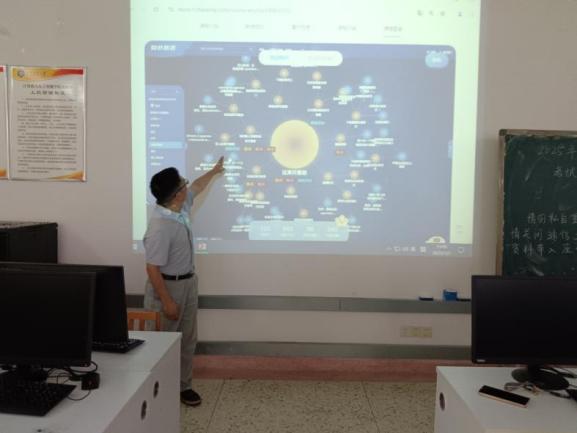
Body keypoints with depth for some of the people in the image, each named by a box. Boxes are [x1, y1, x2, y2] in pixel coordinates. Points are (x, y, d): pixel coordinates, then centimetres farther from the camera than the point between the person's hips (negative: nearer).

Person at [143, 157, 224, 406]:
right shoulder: (160, 227, -29)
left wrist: (214, 171, 34)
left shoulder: (180, 208, -2)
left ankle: (182, 386, 28)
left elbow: (196, 187, 20)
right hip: (168, 286, -9)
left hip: (188, 283, 9)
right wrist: (167, 301, -23)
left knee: (187, 340, 15)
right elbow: (152, 268, -26)